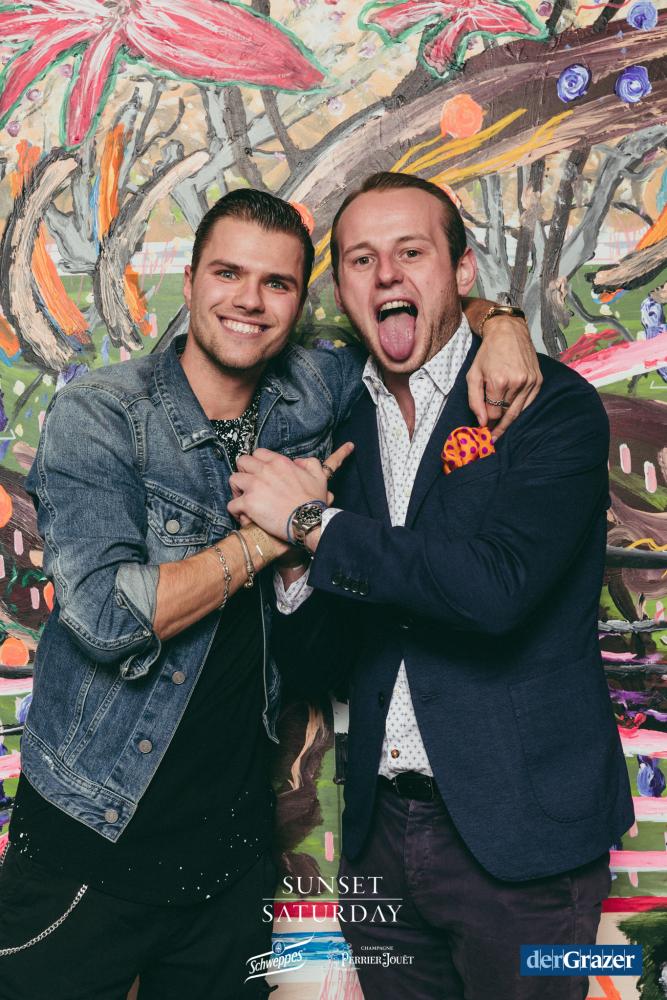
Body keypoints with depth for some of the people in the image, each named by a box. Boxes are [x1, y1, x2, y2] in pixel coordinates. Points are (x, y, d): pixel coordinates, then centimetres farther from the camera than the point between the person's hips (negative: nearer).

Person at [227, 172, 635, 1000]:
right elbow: (318, 665, 7)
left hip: (518, 834, -4)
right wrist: (295, 562, -14)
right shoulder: (338, 428, 6)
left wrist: (313, 523, -18)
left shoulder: (550, 405, -9)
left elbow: (498, 585, -27)